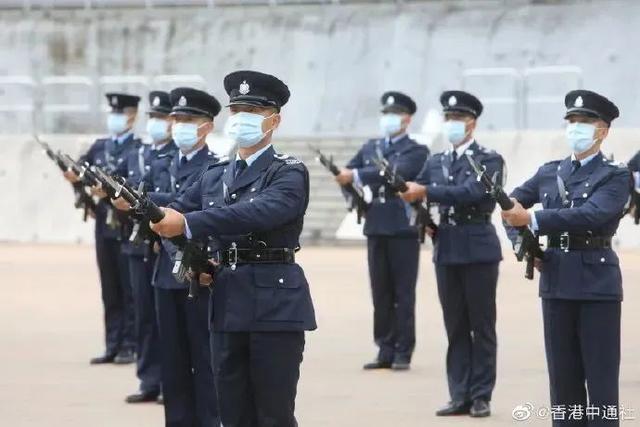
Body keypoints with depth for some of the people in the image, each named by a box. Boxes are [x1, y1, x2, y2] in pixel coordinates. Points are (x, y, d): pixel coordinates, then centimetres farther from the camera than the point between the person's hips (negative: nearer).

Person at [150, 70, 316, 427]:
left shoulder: (289, 173, -4)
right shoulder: (215, 178, 17)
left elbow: (262, 211, -23)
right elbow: (175, 214, 12)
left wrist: (188, 224, -31)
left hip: (276, 305, -6)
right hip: (227, 306, 6)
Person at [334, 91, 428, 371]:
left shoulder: (416, 152, -2)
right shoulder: (370, 148, 16)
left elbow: (397, 173, -20)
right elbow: (347, 173, 12)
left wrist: (357, 176, -25)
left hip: (403, 229, -5)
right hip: (376, 228, 5)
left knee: (403, 294, -1)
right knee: (381, 294, 7)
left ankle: (403, 353, 2)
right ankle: (385, 350, 11)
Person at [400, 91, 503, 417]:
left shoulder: (489, 160, -4)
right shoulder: (436, 162, 15)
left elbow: (471, 192, -21)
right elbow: (415, 192, 7)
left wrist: (425, 192, -26)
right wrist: (403, 190, -16)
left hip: (478, 249, -5)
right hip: (446, 249, 5)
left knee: (481, 325, 0)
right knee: (455, 327, 7)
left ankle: (481, 396, 4)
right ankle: (460, 396, 10)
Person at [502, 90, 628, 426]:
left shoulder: (616, 177, -4)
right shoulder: (549, 172, 13)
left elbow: (592, 214, -20)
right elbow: (515, 201, 23)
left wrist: (532, 220, -26)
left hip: (597, 283, -5)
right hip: (556, 282, 5)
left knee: (600, 374, -3)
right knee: (563, 374, 7)